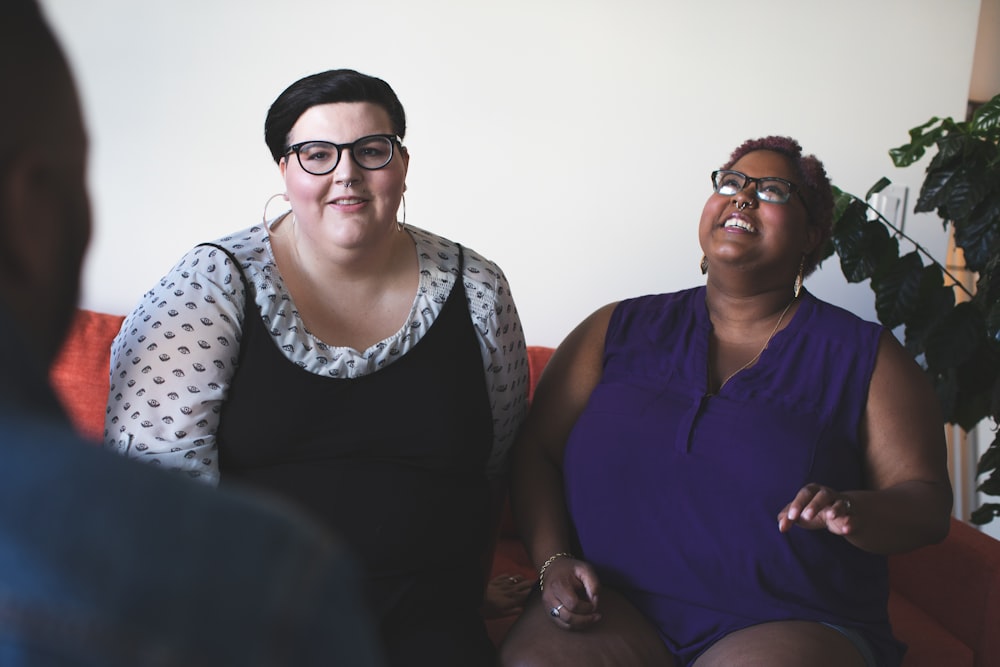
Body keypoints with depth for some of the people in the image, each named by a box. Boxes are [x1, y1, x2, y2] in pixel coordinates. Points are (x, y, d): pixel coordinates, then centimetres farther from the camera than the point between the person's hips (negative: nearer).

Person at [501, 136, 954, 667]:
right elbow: (535, 449, 10)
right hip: (617, 608, 2)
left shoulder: (862, 356, 7)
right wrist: (553, 561, -6)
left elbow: (927, 504, 2)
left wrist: (853, 512, -21)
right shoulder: (620, 328, 12)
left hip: (790, 624, -1)